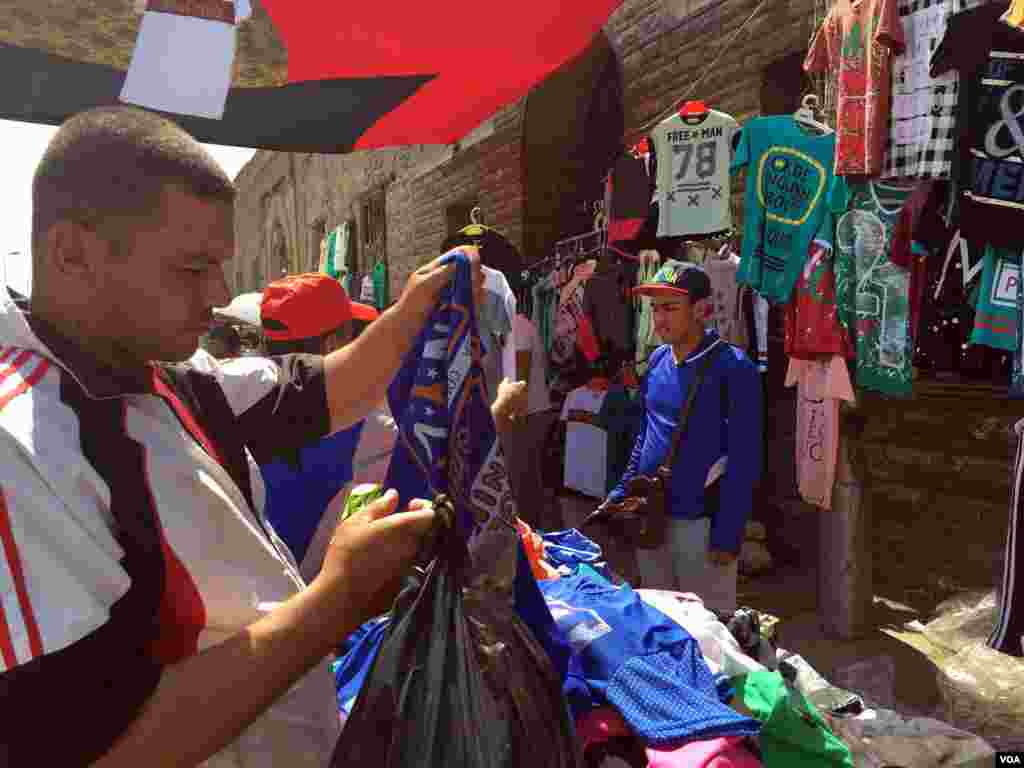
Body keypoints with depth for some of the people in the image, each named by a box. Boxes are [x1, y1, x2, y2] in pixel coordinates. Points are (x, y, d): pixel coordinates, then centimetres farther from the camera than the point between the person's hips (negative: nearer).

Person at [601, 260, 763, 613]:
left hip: (700, 523, -6)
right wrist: (621, 492, 12)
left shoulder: (733, 367, -14)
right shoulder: (658, 359, 5)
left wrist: (728, 535, -15)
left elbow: (744, 460, -15)